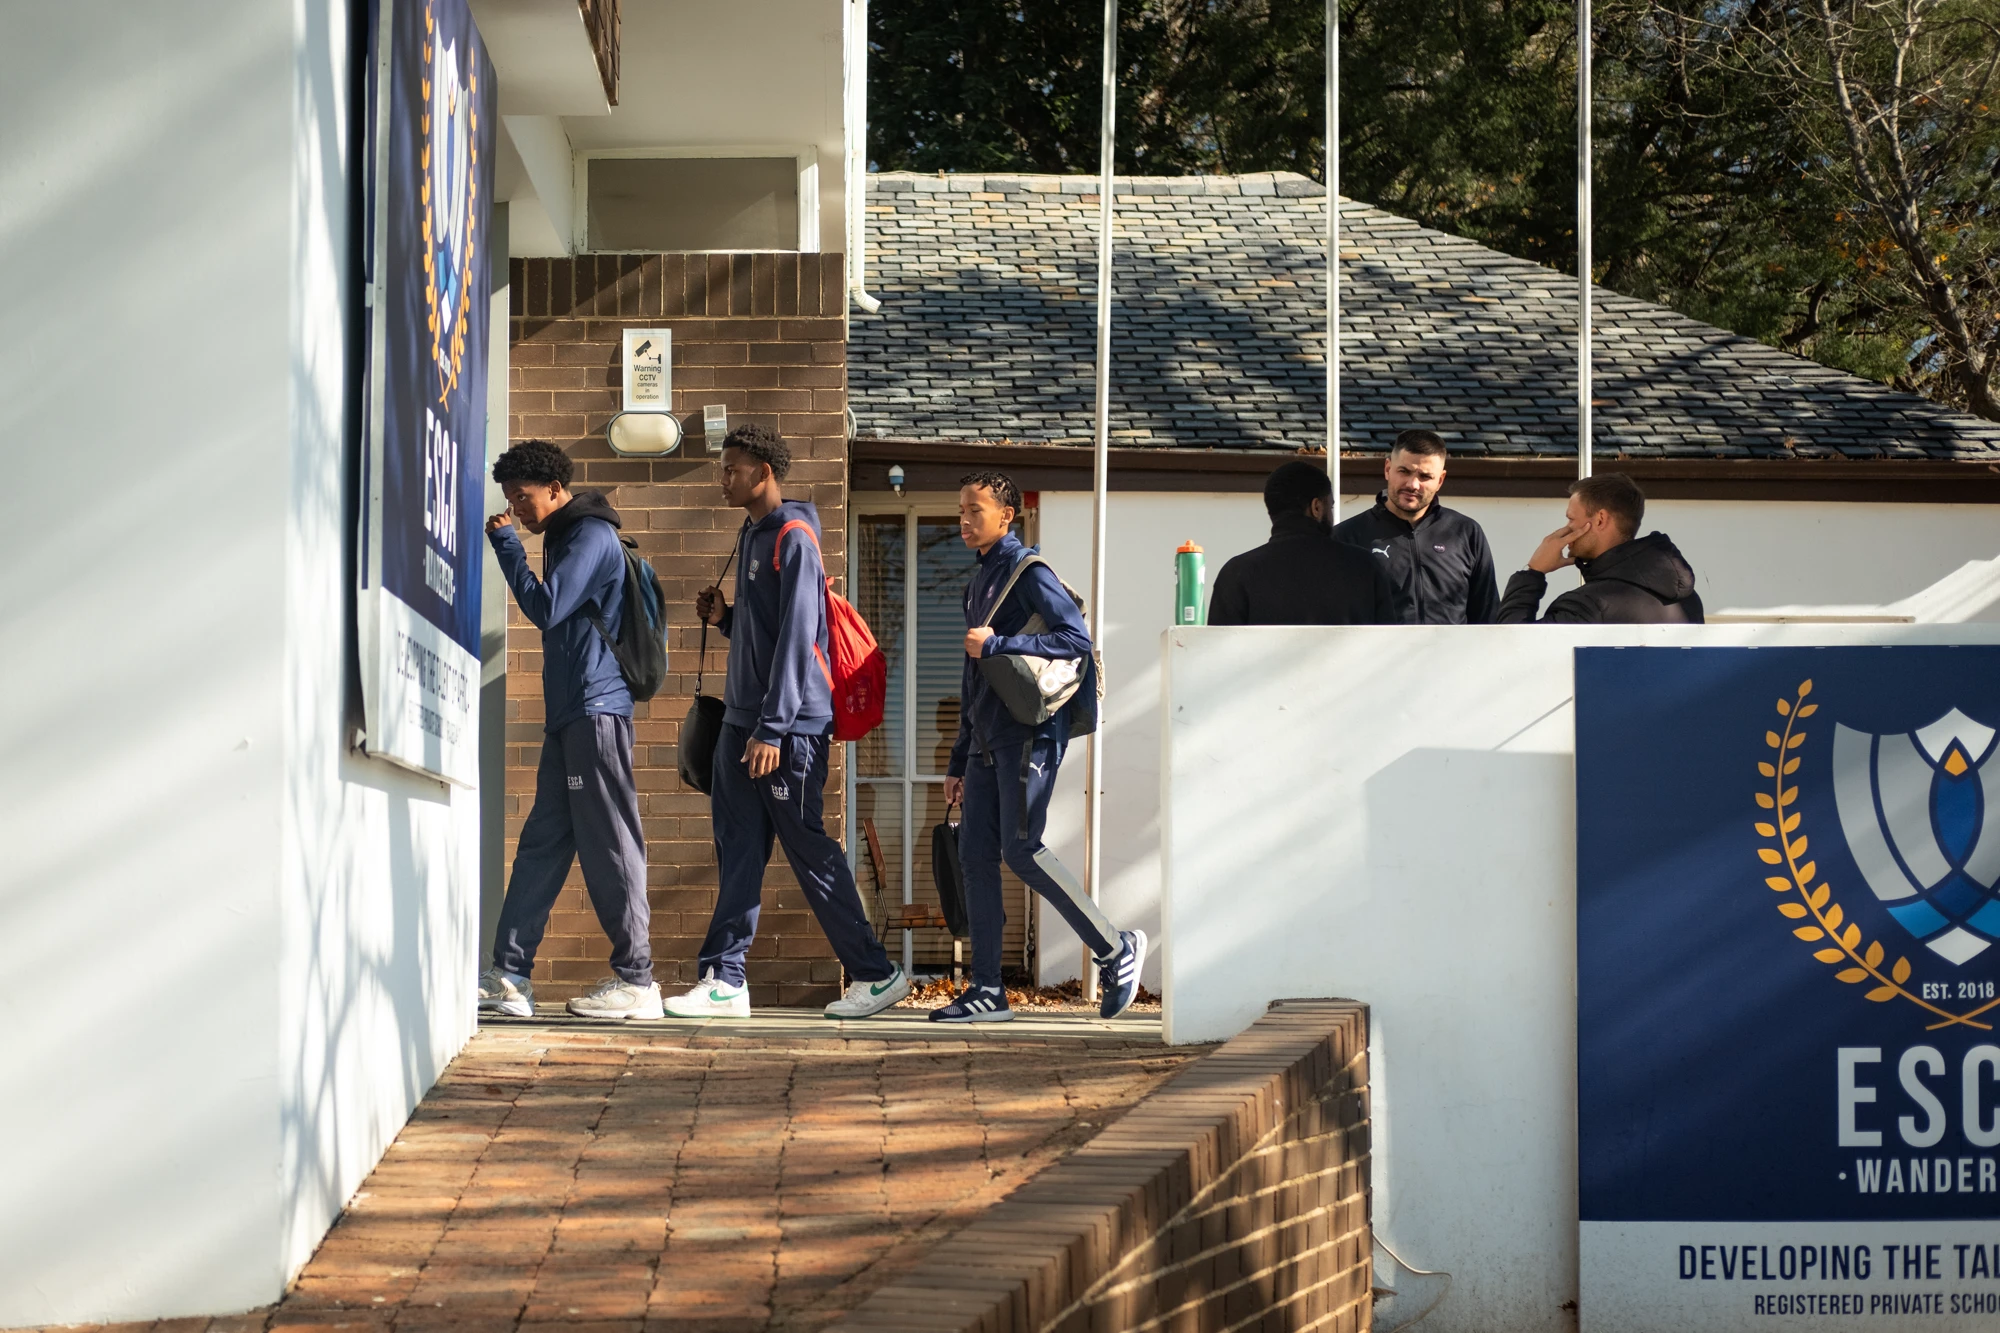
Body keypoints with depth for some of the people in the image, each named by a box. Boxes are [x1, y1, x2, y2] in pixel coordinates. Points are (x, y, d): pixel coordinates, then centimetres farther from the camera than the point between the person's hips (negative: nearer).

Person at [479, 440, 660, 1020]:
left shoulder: (591, 536, -8)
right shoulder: (567, 538, 22)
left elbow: (545, 608, -15)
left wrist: (506, 544, -9)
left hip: (596, 709, -10)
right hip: (571, 713, 10)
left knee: (609, 845, -9)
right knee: (543, 842, 6)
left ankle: (636, 979, -7)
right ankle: (510, 976, 5)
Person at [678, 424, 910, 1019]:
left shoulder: (793, 539, -13)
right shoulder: (753, 535, 17)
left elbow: (796, 637, -19)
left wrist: (772, 729, -22)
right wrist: (724, 616, 5)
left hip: (790, 726, -9)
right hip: (742, 722, 9)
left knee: (808, 849, -4)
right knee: (738, 852, 7)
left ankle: (875, 973, 4)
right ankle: (724, 980, 8)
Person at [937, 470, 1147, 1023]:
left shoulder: (1029, 574, -6)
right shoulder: (979, 581, 21)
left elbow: (1077, 639, -19)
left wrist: (997, 644, -20)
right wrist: (959, 760, 23)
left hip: (1029, 735, -9)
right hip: (988, 739, 9)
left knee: (1021, 848, -16)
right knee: (975, 854, 1)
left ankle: (1116, 950, -3)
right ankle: (988, 991, 2)